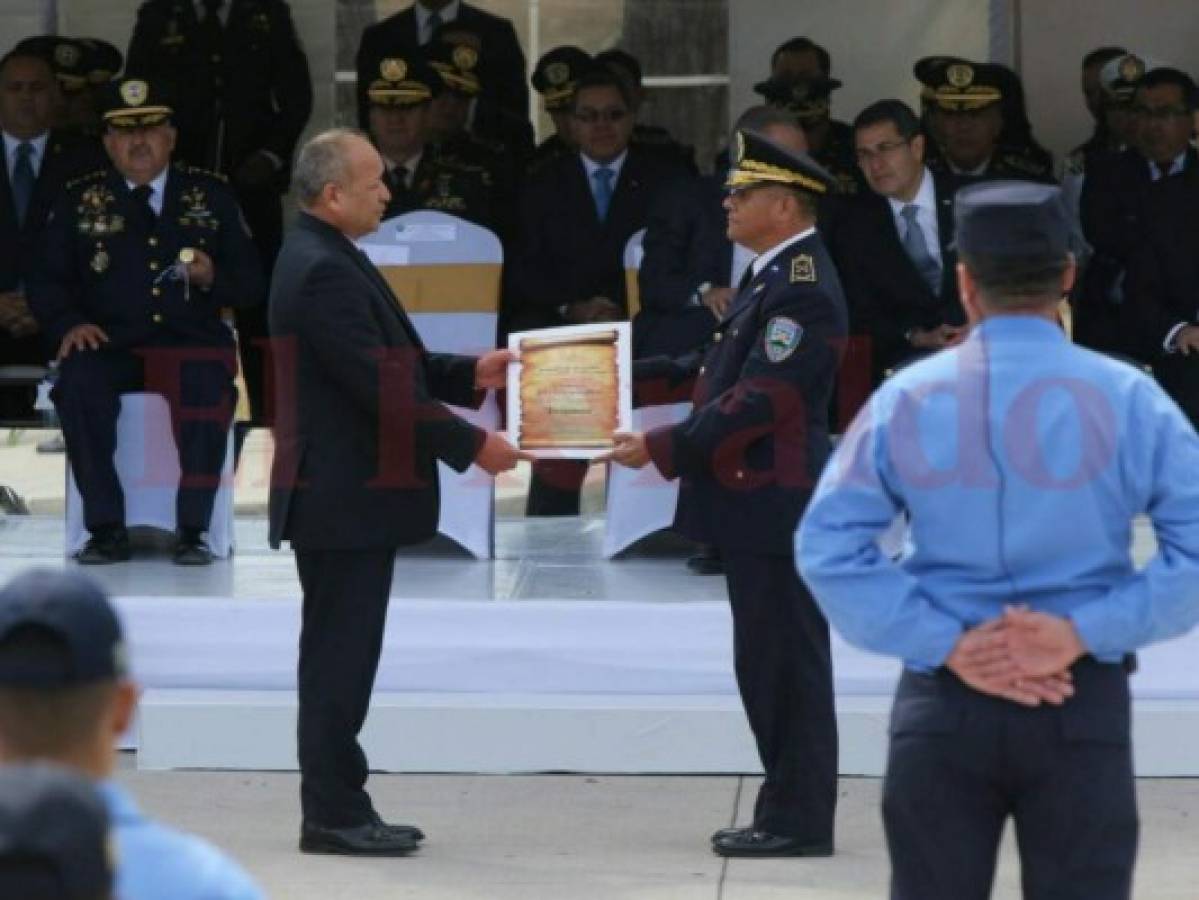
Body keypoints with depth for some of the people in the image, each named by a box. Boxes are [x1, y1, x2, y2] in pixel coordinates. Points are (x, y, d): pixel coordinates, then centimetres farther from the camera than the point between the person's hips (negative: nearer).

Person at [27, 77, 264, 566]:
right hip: (111, 345, 1)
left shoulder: (211, 195, 13)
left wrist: (213, 279, -11)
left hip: (192, 344, -1)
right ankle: (106, 529, -26)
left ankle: (192, 530, -28)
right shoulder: (80, 200, 13)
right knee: (79, 380, -33)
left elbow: (250, 284, 11)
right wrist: (69, 323, -11)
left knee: (208, 386, -35)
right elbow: (45, 280, 9)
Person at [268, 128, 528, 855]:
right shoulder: (323, 272, -19)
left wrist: (470, 374, 10)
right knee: (340, 656, -5)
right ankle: (333, 815, -1)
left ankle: (341, 808, 17)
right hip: (345, 496, -10)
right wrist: (471, 445, -17)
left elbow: (387, 362, 20)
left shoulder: (327, 261, 14)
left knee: (343, 656, 12)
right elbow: (381, 389, -22)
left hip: (346, 493, 10)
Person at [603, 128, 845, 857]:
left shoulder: (802, 289, -18)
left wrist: (662, 447, -20)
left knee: (787, 664, -4)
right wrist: (632, 373, 17)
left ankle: (799, 821, 2)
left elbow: (758, 402, -23)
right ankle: (790, 814, 21)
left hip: (777, 503, -10)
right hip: (758, 502, 10)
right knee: (769, 664, 14)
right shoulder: (776, 277, 14)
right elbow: (724, 370, 19)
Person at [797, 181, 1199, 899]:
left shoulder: (907, 400, 1)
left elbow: (828, 546, -6)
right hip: (1083, 706, -1)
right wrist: (1082, 633, -12)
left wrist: (947, 645, -9)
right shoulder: (1128, 399, -3)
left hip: (942, 706, 1)